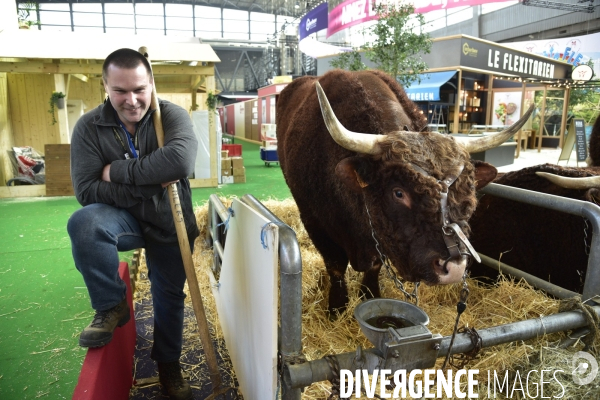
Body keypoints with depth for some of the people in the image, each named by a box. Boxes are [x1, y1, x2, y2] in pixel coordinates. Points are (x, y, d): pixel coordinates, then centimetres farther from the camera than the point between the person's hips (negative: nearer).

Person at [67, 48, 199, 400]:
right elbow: (85, 190, -16)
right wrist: (147, 184, -24)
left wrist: (118, 171, -28)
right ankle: (111, 307, -8)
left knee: (170, 297, 12)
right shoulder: (89, 127, -11)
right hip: (123, 218, 0)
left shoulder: (173, 115, -15)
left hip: (170, 224, 0)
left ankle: (169, 365, 40)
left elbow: (180, 160, -35)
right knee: (83, 223, -32)